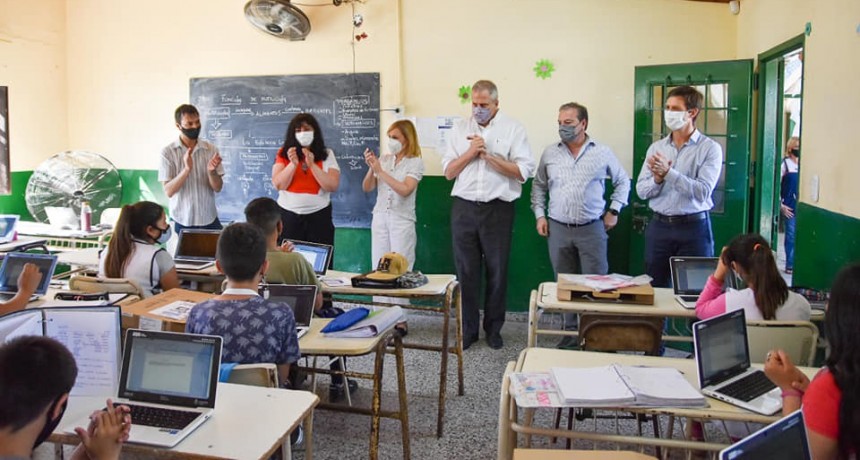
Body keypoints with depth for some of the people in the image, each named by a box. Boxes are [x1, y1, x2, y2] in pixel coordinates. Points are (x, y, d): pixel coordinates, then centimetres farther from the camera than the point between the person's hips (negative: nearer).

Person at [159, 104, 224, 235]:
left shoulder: (211, 150, -1)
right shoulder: (168, 152, -6)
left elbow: (218, 188, -2)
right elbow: (168, 191, -12)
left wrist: (211, 171, -22)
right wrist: (187, 169, -25)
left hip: (209, 220, 2)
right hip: (181, 221, -1)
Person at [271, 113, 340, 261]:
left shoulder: (327, 155, 1)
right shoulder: (284, 154, 4)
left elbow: (333, 186, -10)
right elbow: (278, 185, -7)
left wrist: (312, 165, -18)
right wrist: (293, 164, -19)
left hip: (318, 215, -1)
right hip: (288, 215, 1)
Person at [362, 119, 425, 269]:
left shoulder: (416, 162, -4)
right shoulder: (384, 159, 8)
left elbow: (405, 190, -18)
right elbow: (367, 188, 8)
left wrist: (380, 171, -17)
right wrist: (371, 168, -9)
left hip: (402, 220, -4)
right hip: (380, 217, 4)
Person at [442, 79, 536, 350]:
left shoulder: (513, 129, 1)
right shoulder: (460, 129, 10)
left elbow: (523, 172, -8)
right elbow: (448, 172, 7)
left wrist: (488, 155, -13)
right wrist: (471, 152, -8)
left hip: (498, 209, -2)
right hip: (464, 209, 2)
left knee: (497, 272, 7)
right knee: (466, 272, 6)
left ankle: (493, 329, 23)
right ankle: (468, 329, 19)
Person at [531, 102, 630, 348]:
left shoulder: (602, 152, 1)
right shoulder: (549, 153, 5)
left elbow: (623, 182, 12)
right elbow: (538, 186, 15)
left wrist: (614, 211, 4)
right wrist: (539, 215, 5)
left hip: (592, 229, -2)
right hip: (558, 229, 2)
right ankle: (571, 330, 21)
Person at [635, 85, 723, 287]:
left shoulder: (710, 148, -5)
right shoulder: (656, 147, 8)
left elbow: (703, 192, -16)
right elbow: (641, 190, 4)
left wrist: (668, 173, -22)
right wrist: (657, 180, -16)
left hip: (693, 227, -4)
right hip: (659, 226, 4)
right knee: (654, 287, 11)